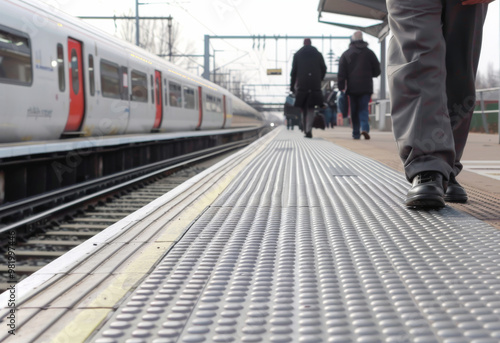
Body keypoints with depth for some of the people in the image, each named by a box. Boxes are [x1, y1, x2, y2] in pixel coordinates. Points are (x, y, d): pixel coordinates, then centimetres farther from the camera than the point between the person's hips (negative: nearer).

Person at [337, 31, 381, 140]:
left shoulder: (345, 54, 5)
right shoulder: (369, 53, 6)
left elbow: (341, 73, 0)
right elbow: (377, 71, 9)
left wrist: (341, 88, 0)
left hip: (352, 88, 0)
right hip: (366, 87, 0)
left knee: (354, 111, 7)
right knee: (363, 109, 0)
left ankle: (356, 134, 6)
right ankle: (365, 128, -23)